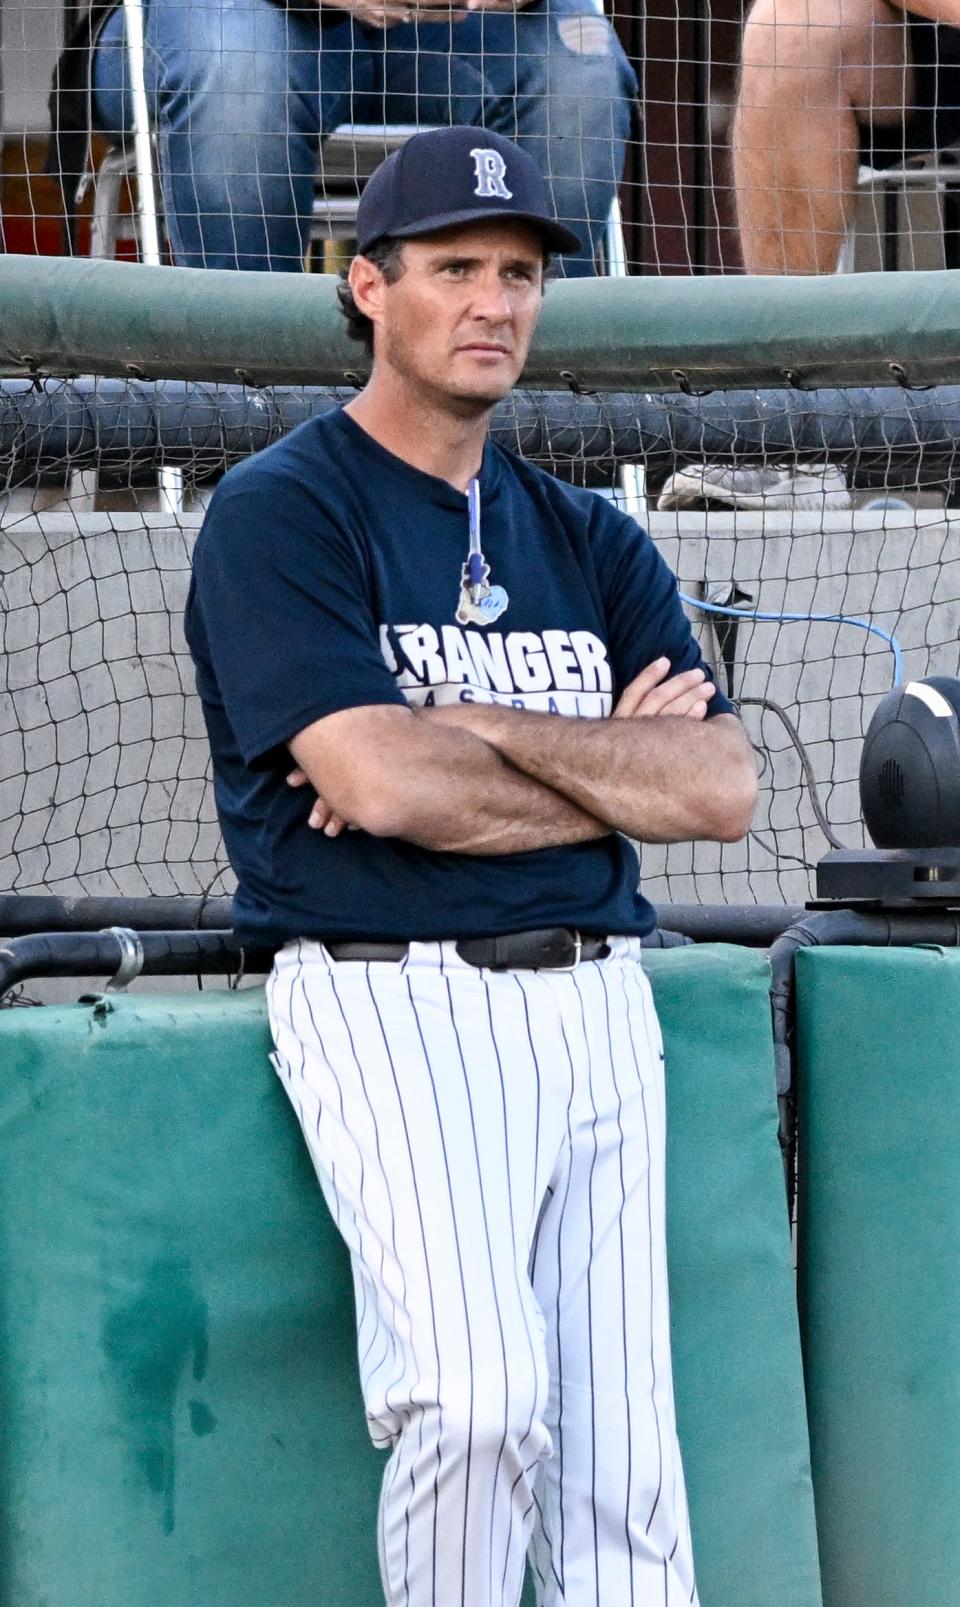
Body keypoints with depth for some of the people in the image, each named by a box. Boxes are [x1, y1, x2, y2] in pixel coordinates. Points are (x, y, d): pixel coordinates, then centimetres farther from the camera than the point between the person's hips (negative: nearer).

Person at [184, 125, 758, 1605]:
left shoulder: (591, 541, 17)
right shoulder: (280, 511, 0)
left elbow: (722, 789, 3)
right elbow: (381, 782, -15)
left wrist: (484, 734, -8)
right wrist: (617, 761, -2)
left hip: (597, 1002, 6)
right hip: (394, 996, -6)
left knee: (622, 1459, 1)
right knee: (481, 1396, -24)